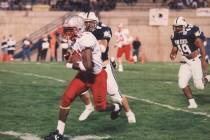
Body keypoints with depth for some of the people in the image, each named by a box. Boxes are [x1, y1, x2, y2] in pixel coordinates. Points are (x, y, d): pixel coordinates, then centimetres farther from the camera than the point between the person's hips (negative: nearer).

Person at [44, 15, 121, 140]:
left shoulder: (85, 40, -28)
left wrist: (71, 65, -17)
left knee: (100, 107, 3)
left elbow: (87, 66, -31)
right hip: (84, 75, 8)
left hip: (97, 77, -8)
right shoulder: (76, 40, 0)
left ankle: (116, 107, 40)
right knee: (66, 98, -6)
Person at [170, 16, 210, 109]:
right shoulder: (175, 36, 2)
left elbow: (201, 47, -20)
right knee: (182, 83, -5)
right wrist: (173, 54, -8)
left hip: (196, 61, -6)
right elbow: (175, 48, 15)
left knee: (199, 85, -9)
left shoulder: (192, 33, -21)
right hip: (186, 62, 7)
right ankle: (192, 103, 9)